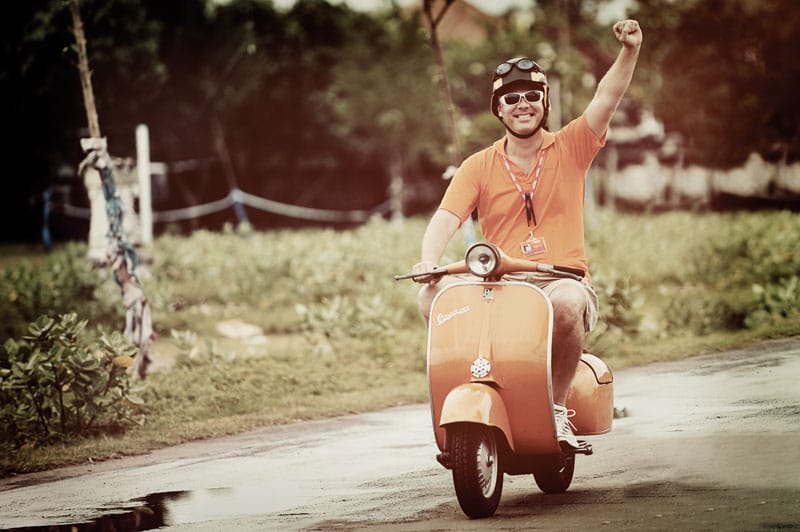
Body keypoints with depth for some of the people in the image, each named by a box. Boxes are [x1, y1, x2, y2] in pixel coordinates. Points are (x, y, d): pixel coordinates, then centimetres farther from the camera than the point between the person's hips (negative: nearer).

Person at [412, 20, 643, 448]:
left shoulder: (570, 148, 9)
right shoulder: (478, 167, 11)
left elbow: (608, 96, -5)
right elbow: (446, 217, -3)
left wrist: (629, 51, -22)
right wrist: (430, 259, -23)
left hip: (563, 280, -1)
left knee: (568, 301, -39)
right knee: (433, 297, -27)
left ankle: (557, 406, -20)